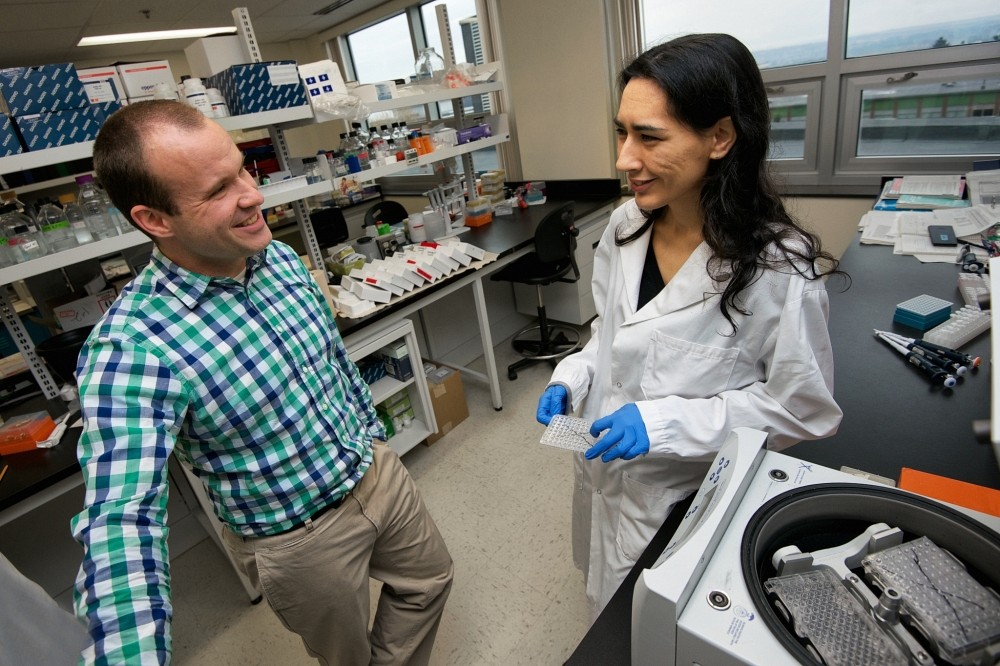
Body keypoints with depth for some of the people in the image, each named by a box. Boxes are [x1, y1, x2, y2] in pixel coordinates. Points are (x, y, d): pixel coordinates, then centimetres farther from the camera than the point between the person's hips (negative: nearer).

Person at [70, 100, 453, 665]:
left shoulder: (281, 257, -8)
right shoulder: (131, 348, -28)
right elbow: (121, 523, -33)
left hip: (377, 472, 6)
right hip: (298, 537, -5)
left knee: (430, 578, 27)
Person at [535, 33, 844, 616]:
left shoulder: (778, 268, -27)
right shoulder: (625, 228, -8)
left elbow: (804, 409, -18)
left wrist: (665, 420, -27)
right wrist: (572, 379, -9)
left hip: (692, 502, -5)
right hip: (608, 476, 6)